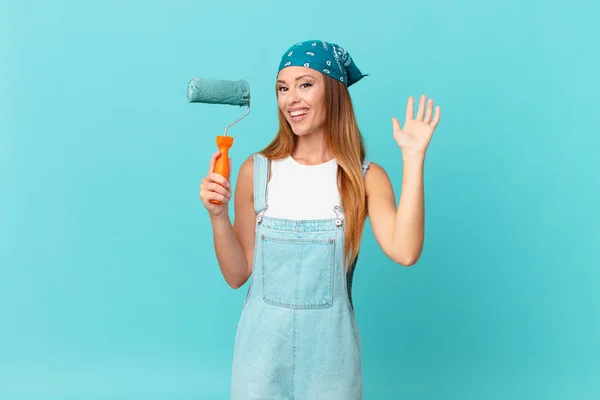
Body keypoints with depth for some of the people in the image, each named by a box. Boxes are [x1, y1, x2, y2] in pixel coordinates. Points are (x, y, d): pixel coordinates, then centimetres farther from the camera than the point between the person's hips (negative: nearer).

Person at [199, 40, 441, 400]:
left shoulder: (366, 177, -5)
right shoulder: (257, 170, -3)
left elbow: (405, 252, -23)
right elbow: (237, 274, 0)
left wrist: (413, 157, -20)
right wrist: (218, 215, -15)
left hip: (330, 344, 0)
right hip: (264, 341, 1)